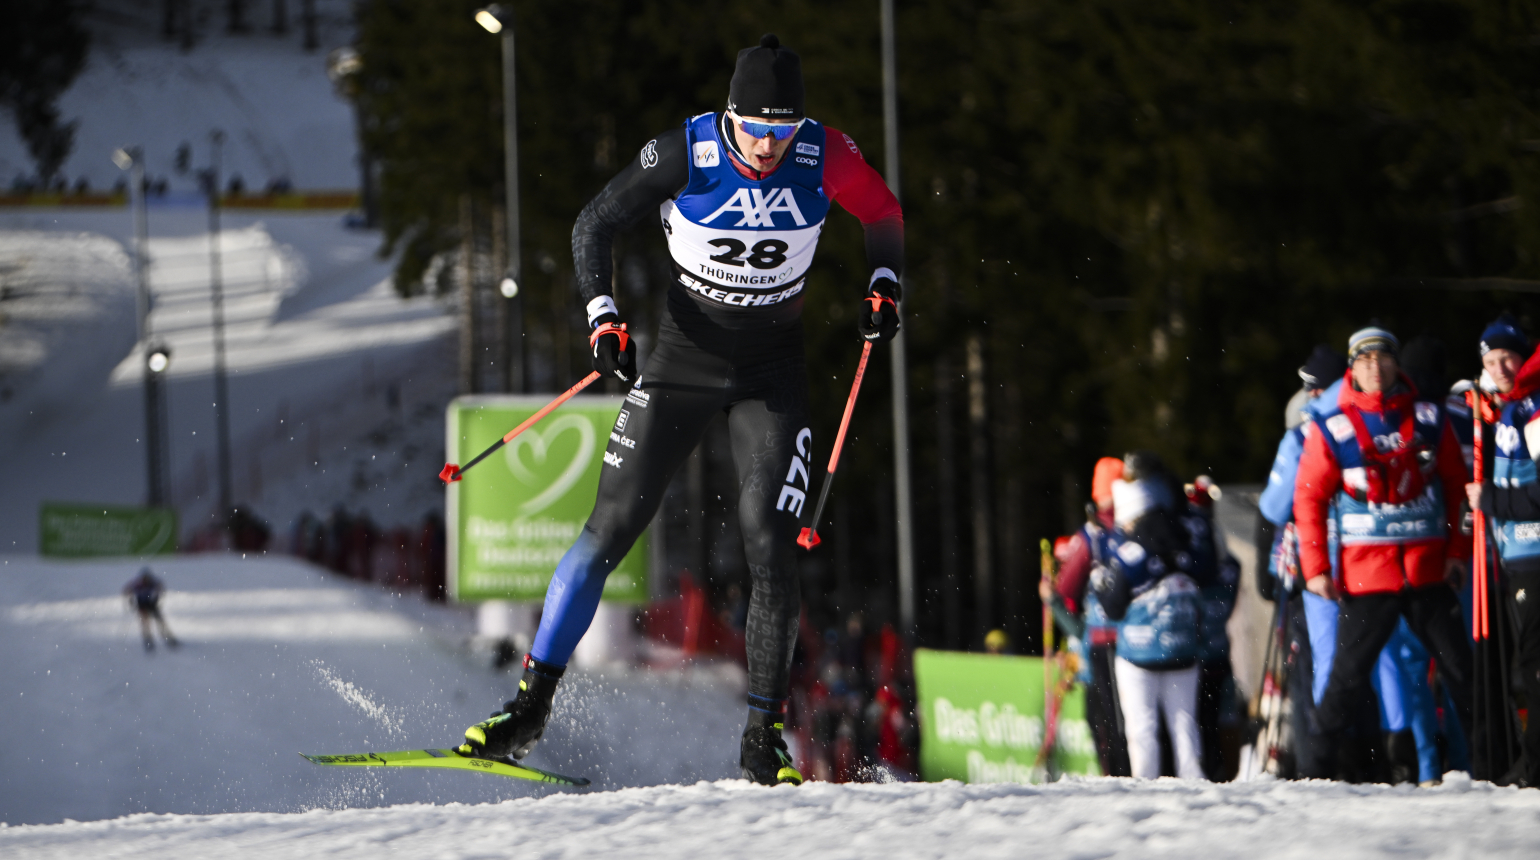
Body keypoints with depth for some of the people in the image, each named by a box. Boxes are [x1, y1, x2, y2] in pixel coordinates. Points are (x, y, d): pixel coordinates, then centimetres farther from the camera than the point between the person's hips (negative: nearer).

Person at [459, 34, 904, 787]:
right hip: (682, 358, 0)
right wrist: (603, 317, -17)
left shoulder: (825, 155, -15)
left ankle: (763, 739, -2)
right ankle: (532, 703, 5)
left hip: (773, 375, 1)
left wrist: (883, 286, -10)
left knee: (770, 549, -11)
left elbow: (884, 215, 6)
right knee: (610, 529, -5)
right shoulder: (684, 154, -19)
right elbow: (594, 224, -6)